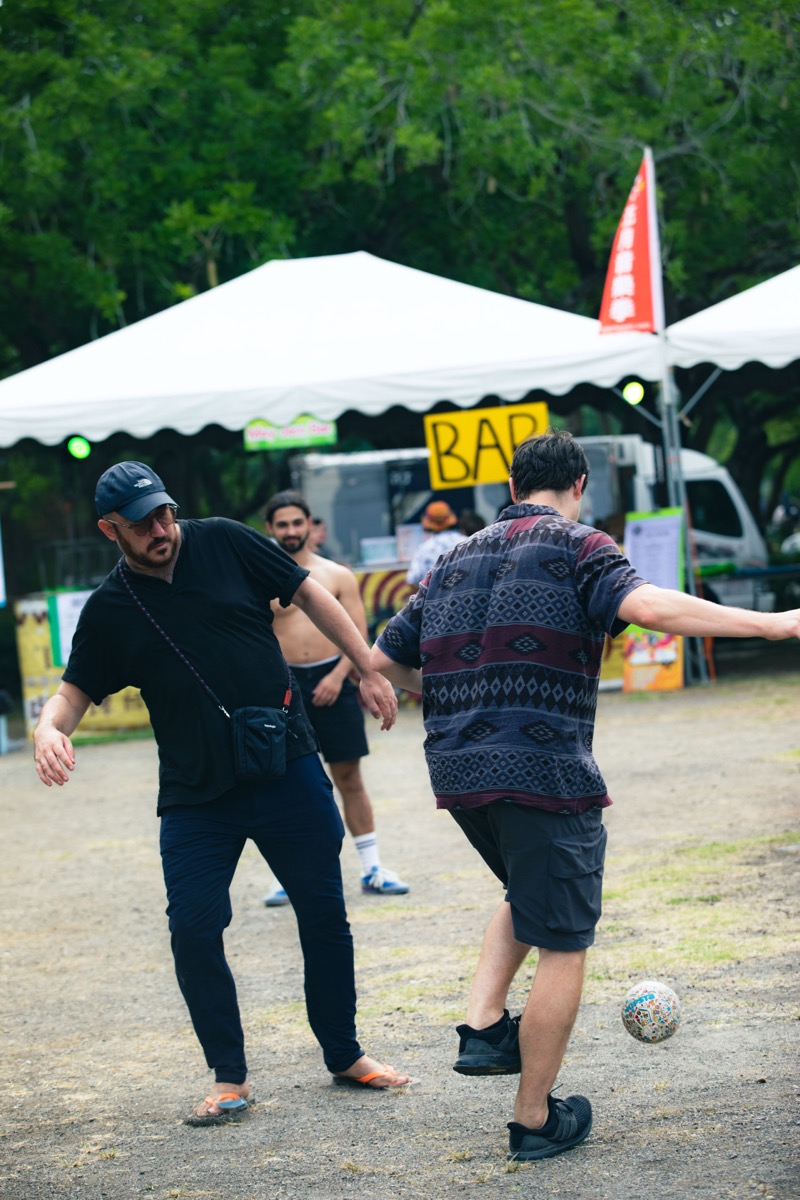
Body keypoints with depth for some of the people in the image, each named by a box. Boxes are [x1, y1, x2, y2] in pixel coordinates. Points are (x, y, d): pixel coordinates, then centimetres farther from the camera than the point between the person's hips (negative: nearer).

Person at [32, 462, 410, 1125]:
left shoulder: (224, 543, -1)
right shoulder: (110, 610, 0)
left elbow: (311, 596, 6)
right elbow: (76, 690, 5)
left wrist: (369, 670, 5)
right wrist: (50, 728, -18)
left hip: (289, 768, 0)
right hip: (196, 793, 0)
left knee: (324, 914, 6)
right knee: (193, 930, -8)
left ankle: (345, 1055, 23)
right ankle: (229, 1077, 6)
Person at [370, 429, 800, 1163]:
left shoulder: (457, 561, 17)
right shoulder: (576, 547, -3)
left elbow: (384, 659, 20)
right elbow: (647, 606, -22)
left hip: (459, 774, 7)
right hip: (546, 773, -7)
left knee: (529, 896, 32)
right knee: (563, 942, 4)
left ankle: (483, 1028, 15)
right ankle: (536, 1120, 11)